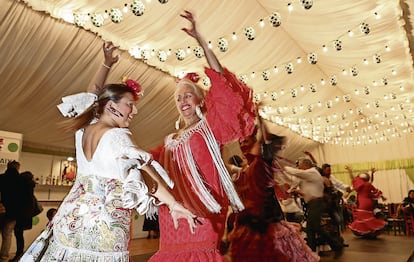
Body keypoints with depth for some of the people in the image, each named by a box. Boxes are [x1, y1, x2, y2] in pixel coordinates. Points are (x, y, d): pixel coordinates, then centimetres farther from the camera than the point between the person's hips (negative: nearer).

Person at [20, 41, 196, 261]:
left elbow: (92, 95, 23)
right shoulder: (116, 136, -15)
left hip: (71, 220, 7)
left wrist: (107, 64, 25)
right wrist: (173, 204, -32)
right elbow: (143, 170, -27)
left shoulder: (84, 129, 6)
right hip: (104, 227, -7)